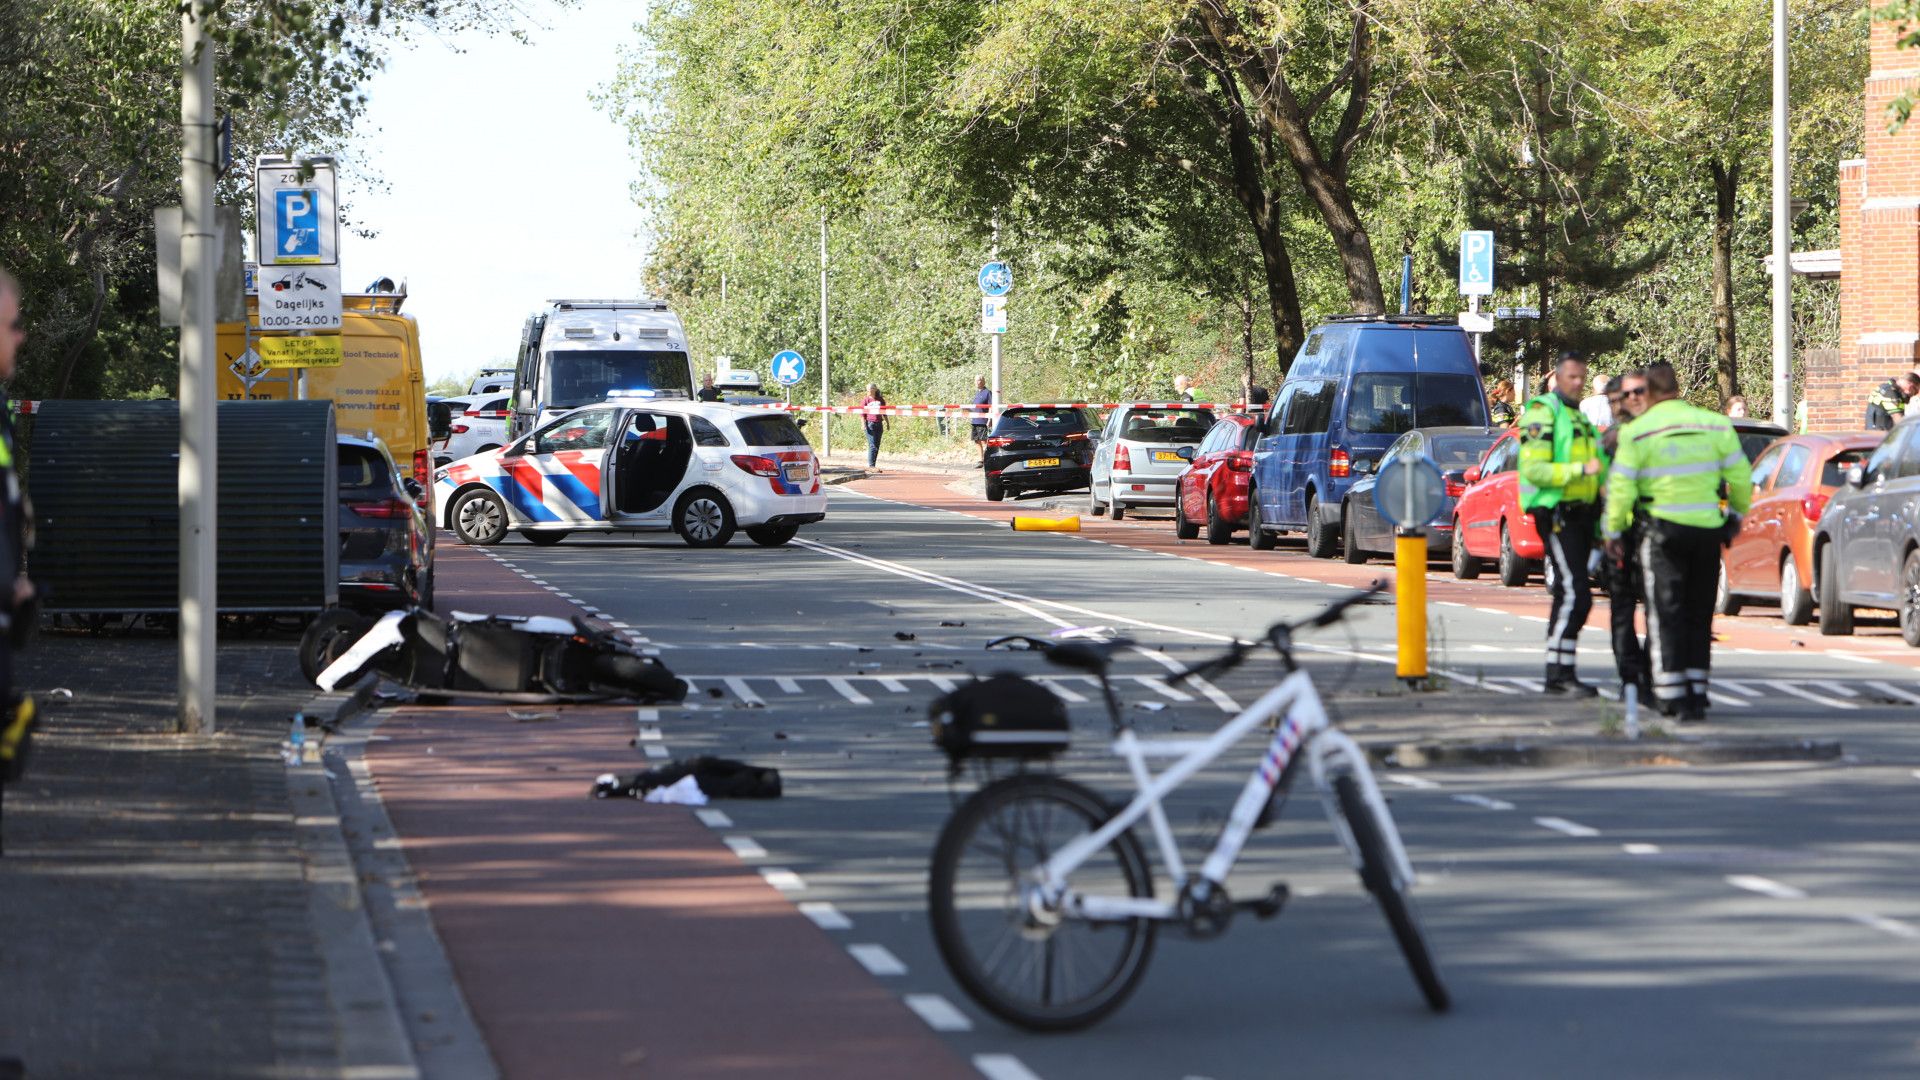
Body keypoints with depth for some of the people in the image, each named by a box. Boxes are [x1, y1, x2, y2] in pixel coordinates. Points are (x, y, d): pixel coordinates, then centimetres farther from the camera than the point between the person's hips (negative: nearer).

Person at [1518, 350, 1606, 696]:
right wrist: (1582, 469, -25)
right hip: (1557, 515, -9)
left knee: (1567, 596, 10)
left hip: (1581, 514, 9)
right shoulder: (1543, 413, -9)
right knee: (1575, 594, -17)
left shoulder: (1580, 418, 21)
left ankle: (1557, 675, 14)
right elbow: (1534, 470, -18)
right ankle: (1561, 672, -16)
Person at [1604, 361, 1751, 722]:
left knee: (1666, 614, 2)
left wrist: (1613, 531, 5)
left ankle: (1671, 694, -6)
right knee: (1699, 615, 13)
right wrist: (1737, 515, 22)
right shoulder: (1715, 425, 3)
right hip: (1708, 529, 3)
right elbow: (1740, 478, 6)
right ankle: (1696, 692, 14)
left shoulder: (1636, 432, -6)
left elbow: (1621, 488, -8)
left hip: (1662, 530, -3)